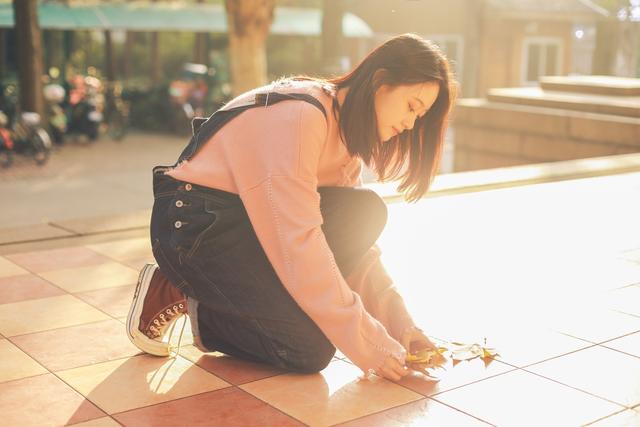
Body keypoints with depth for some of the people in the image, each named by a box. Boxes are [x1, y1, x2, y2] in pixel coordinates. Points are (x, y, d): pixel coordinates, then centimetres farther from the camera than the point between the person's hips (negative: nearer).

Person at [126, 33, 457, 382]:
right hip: (195, 226, -9)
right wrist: (369, 344, -25)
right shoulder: (300, 114, -24)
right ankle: (179, 297, 0)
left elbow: (355, 238, 4)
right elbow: (298, 241, -29)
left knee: (364, 213, -11)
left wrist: (399, 323, -6)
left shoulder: (345, 126, 6)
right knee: (310, 348, -16)